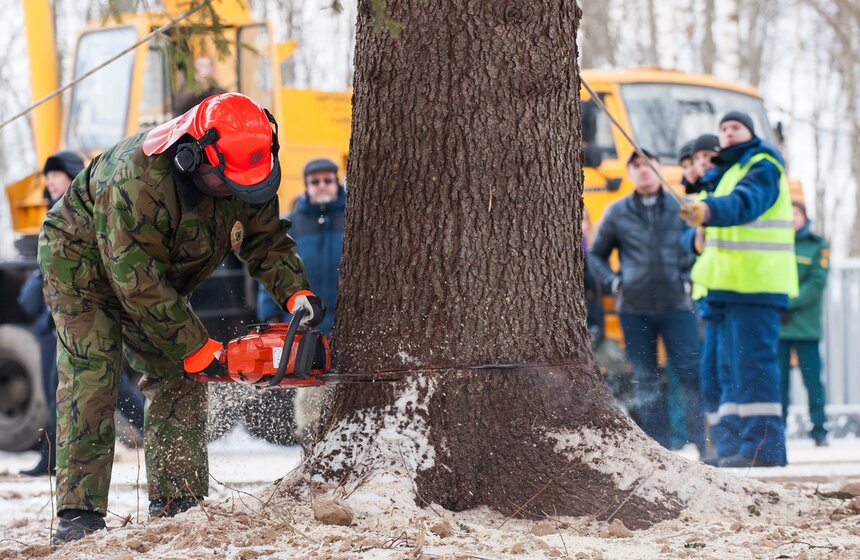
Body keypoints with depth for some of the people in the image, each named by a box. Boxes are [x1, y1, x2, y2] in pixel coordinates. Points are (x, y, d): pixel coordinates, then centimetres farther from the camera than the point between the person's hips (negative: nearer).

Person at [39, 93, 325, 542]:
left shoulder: (245, 176, -19)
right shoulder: (138, 180, -42)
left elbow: (266, 240, -5)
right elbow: (137, 283, -38)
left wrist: (295, 293, -24)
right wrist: (196, 348, -33)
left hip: (160, 276, 7)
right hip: (83, 263, -7)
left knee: (178, 379, -1)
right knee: (91, 378, -19)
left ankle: (176, 505, 2)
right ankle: (78, 513, -23)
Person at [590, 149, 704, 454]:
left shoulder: (680, 209, 5)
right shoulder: (617, 214, 8)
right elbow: (597, 255, 18)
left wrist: (689, 280, 0)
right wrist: (613, 283, 4)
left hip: (675, 304, -1)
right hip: (634, 307, 1)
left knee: (691, 371, -9)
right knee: (644, 378, 3)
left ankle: (704, 441, -6)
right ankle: (657, 445, 7)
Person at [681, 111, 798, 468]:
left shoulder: (763, 169, -6)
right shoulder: (725, 173, 23)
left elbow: (744, 203, -27)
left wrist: (707, 211, -46)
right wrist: (699, 239, 4)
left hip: (755, 286, -10)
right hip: (723, 286, 10)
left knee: (752, 365, -13)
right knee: (718, 367, 8)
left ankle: (763, 447, -14)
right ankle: (729, 445, 11)